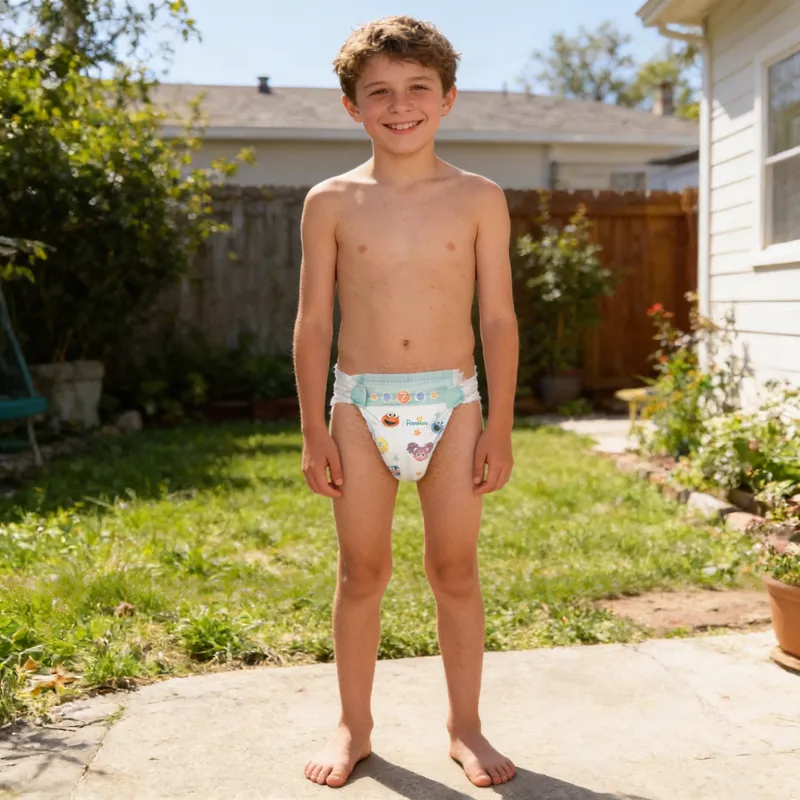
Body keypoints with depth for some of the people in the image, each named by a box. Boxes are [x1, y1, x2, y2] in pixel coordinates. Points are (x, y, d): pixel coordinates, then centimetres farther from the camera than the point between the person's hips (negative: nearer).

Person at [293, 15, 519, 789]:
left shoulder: (479, 198, 1)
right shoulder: (331, 202, 1)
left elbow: (498, 319, 1)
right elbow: (313, 323, 2)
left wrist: (499, 426, -2)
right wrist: (314, 429, -1)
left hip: (453, 404, 0)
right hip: (360, 406, 0)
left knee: (455, 569, 7)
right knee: (362, 572, 8)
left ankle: (465, 726, 24)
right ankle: (354, 725, 26)